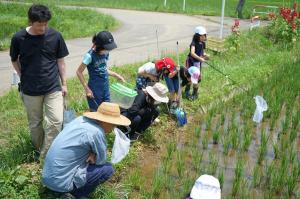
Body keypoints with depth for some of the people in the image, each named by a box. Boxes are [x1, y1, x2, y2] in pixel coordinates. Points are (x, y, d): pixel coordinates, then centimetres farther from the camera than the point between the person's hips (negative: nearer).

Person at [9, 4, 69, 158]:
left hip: (53, 88, 0)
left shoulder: (55, 36, -7)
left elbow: (60, 61, 2)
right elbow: (14, 60, 7)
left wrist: (64, 84, 4)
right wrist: (24, 78, 0)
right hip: (30, 90, 0)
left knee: (56, 121, -6)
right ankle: (39, 150, 37)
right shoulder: (18, 38, -10)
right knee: (35, 123, 13)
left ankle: (46, 155, 9)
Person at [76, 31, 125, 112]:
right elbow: (79, 72, -10)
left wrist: (116, 75, 6)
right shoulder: (90, 56, -17)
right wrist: (87, 89, -13)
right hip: (94, 91, -6)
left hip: (105, 89, 6)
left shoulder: (105, 53, 0)